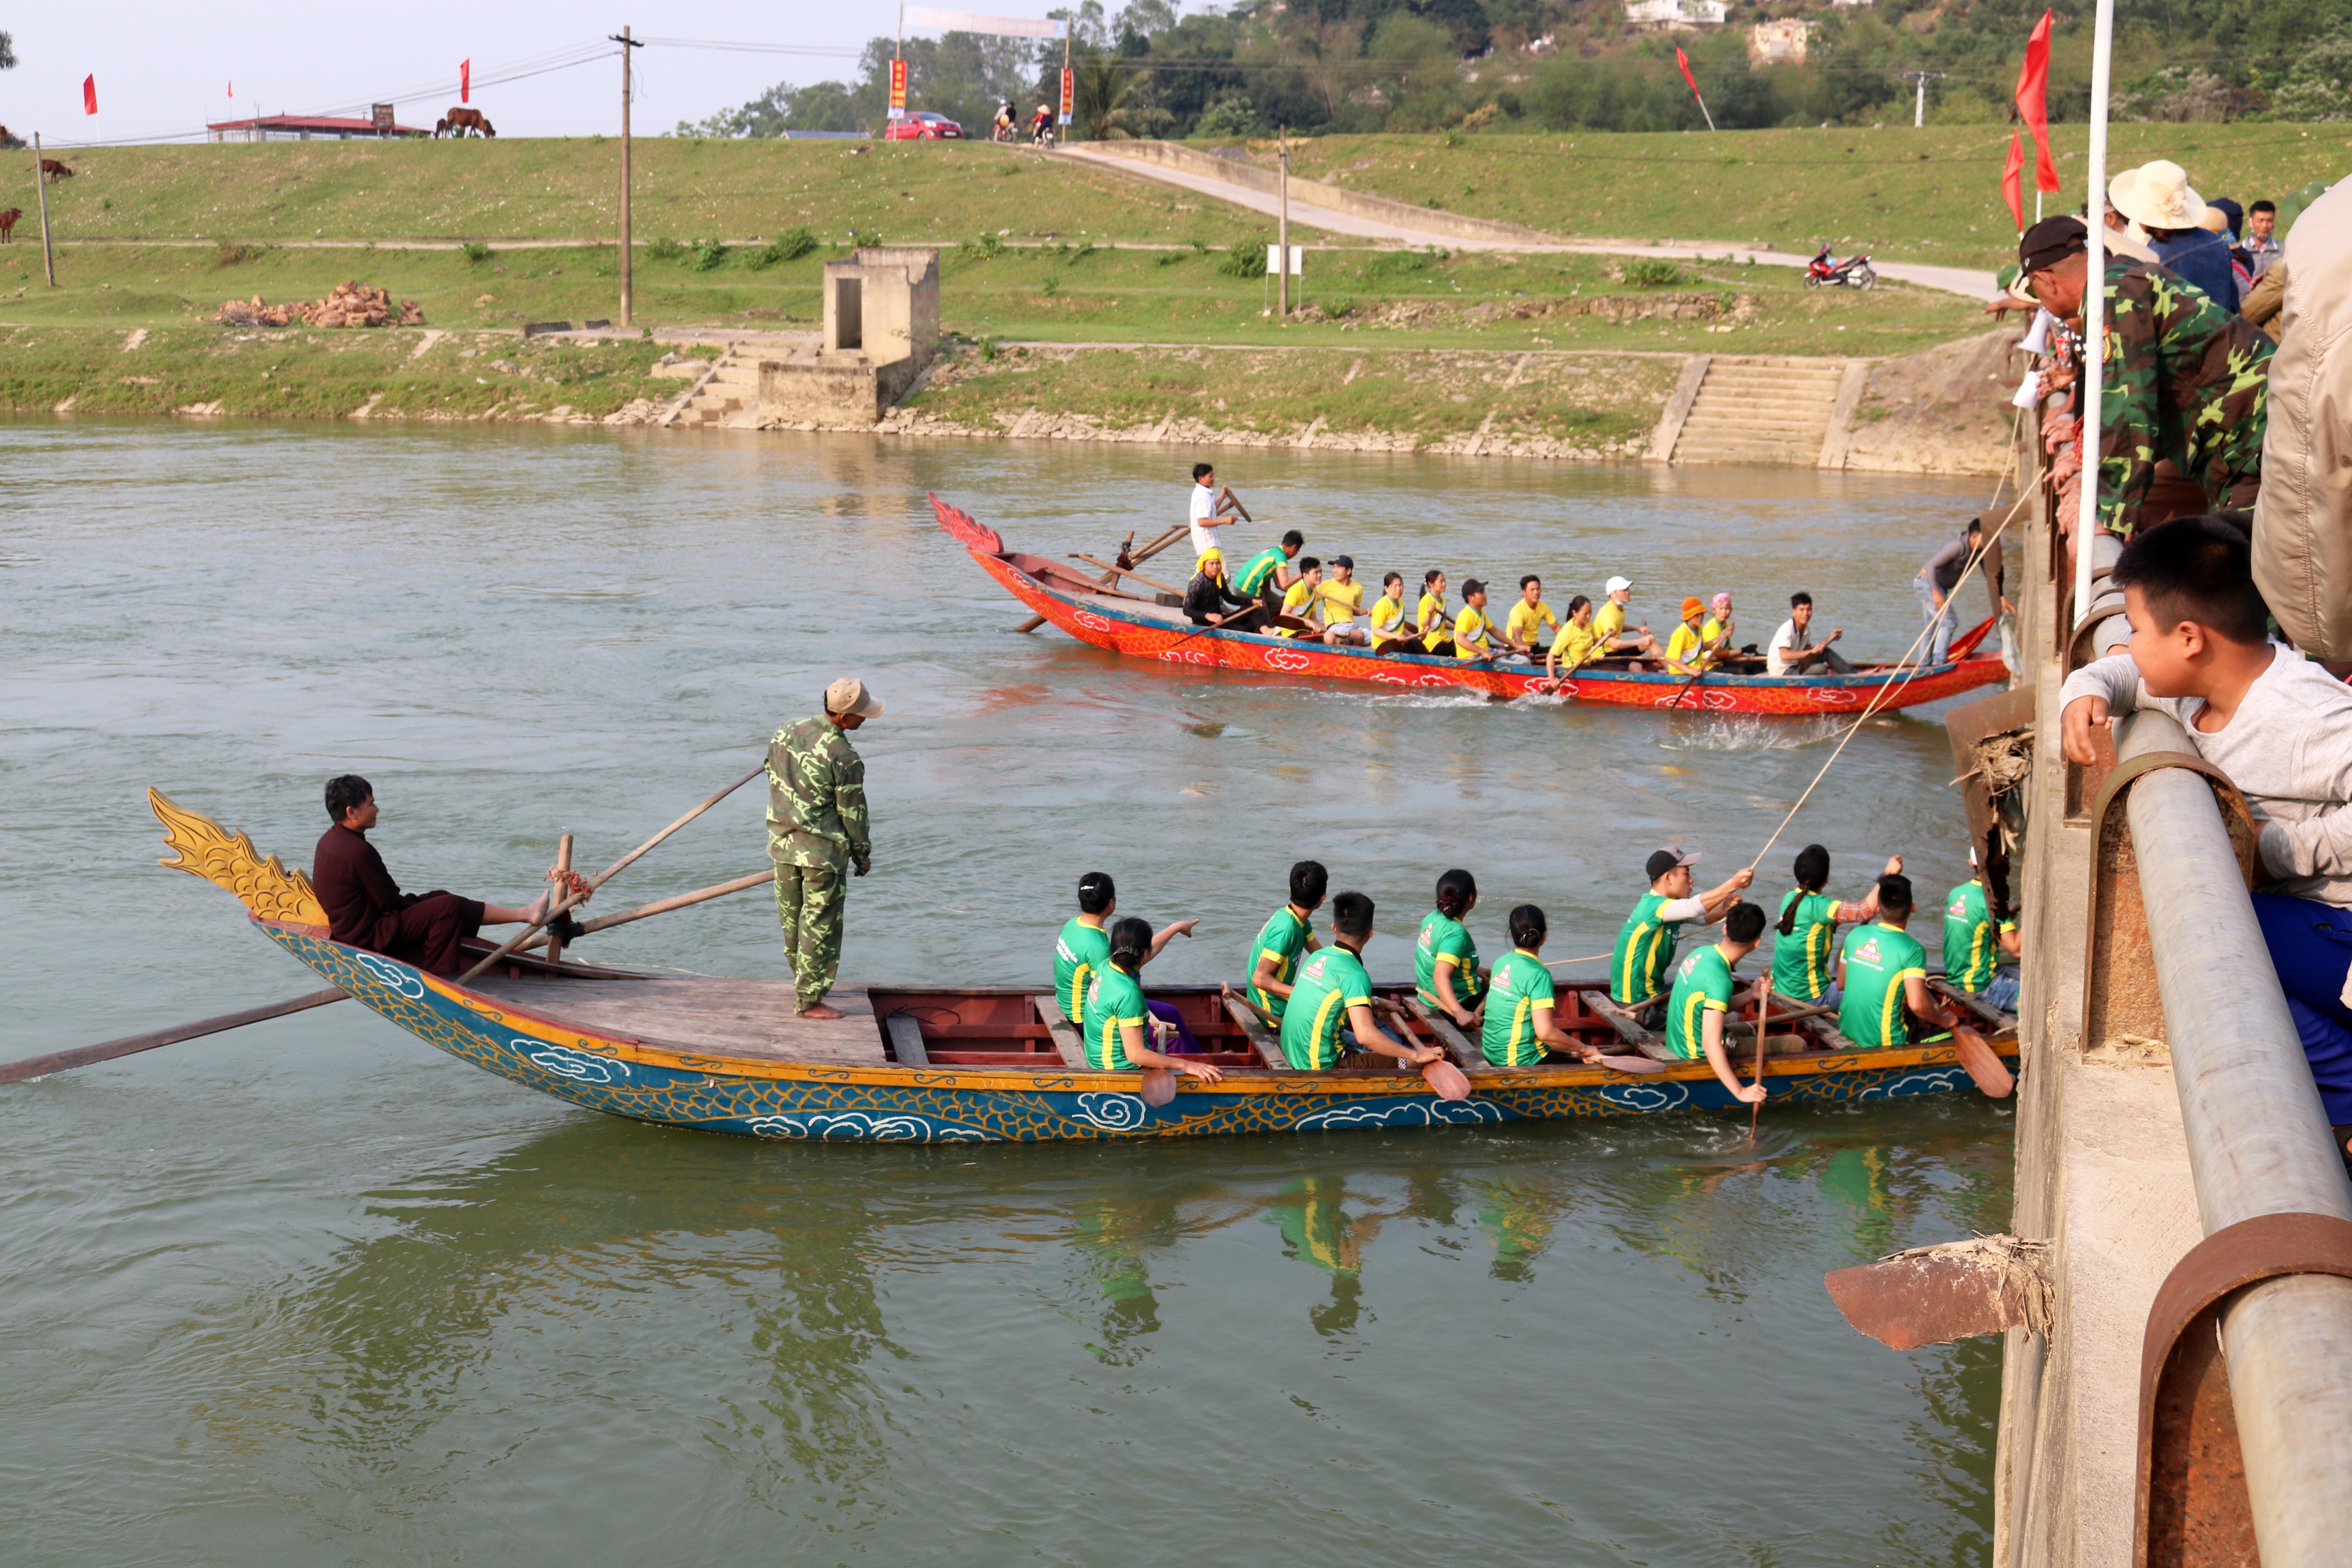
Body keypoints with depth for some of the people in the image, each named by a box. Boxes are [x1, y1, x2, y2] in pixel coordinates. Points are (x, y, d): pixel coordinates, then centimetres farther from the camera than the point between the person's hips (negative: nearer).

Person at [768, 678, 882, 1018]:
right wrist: (862, 854, 2)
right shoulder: (845, 759, -21)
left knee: (792, 918, 20)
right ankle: (809, 999, 8)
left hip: (782, 844, 7)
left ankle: (804, 981, 37)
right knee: (820, 926, 3)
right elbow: (853, 812, -13)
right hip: (823, 853, -7)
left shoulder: (786, 732, -1)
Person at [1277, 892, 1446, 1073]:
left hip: (1294, 1054, 9)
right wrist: (1417, 1056, -25)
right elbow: (1365, 1035, -31)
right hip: (1320, 1066, -9)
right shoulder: (1355, 975, -20)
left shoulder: (1318, 957, 3)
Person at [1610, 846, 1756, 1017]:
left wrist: (1725, 908, -19)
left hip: (1654, 992, 10)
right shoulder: (1653, 907, -24)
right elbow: (1694, 907, -39)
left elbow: (1704, 918, 2)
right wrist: (1733, 885, -43)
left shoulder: (1669, 905, 7)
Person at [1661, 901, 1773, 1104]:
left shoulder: (1703, 953, -5)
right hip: (1699, 1056, -9)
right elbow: (1710, 1046, -35)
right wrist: (1740, 1092, -33)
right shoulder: (1719, 979, -30)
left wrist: (1752, 995, -4)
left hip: (1679, 1042, 9)